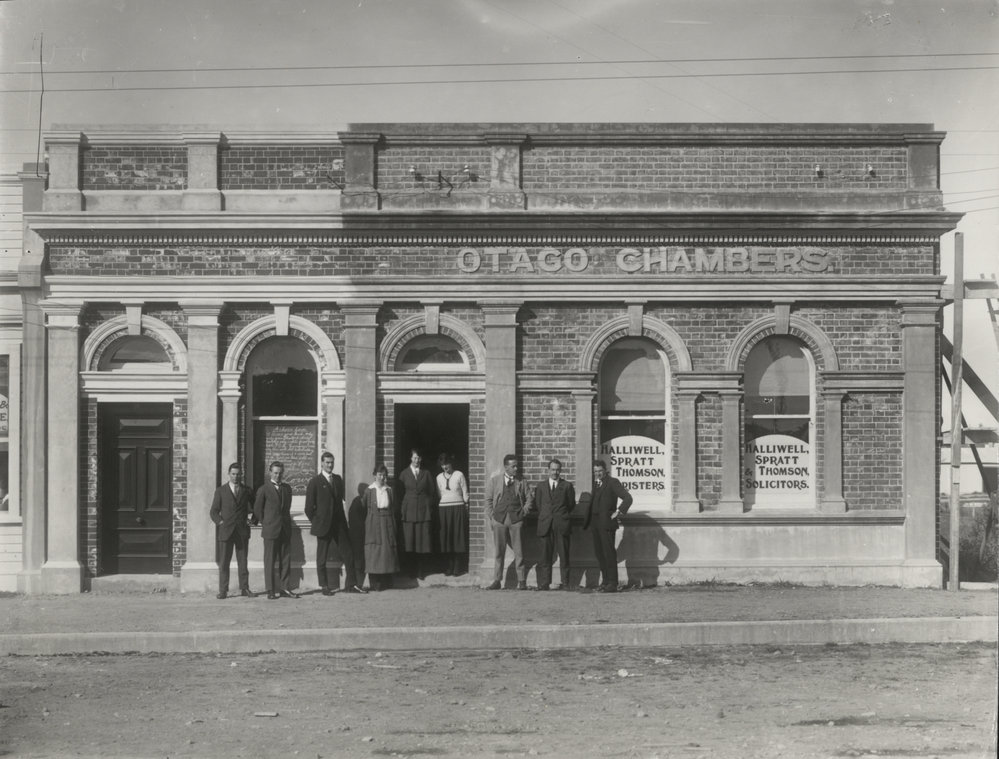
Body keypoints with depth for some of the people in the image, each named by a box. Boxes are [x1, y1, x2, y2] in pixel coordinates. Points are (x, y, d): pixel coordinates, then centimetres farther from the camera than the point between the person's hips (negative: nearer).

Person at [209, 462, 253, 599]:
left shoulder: (246, 491, 9)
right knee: (224, 562, -2)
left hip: (242, 531, 1)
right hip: (226, 531, -1)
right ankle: (223, 590, 0)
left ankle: (244, 589, 8)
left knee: (242, 561, 4)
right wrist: (220, 523, -6)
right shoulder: (220, 491, 5)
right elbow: (213, 511, 6)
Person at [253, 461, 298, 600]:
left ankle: (284, 588, 10)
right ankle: (272, 590, 2)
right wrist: (265, 523, 5)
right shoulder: (264, 489, -4)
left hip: (285, 529, 5)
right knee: (270, 561, -1)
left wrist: (286, 520, 14)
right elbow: (257, 509, 2)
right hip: (270, 530, -5)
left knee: (285, 560, 5)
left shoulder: (287, 488, 12)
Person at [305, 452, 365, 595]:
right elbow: (309, 507, -3)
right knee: (321, 558, 3)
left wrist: (342, 518, 12)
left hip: (339, 524, 5)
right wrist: (316, 522, 0)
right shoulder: (314, 482, -5)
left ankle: (351, 585, 11)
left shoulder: (338, 479, 10)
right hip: (323, 525, -5)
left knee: (348, 554, 4)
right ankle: (324, 586, 12)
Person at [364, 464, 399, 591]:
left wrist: (394, 526, 2)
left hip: (387, 522, 3)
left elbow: (393, 508, 9)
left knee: (387, 549, 1)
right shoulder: (370, 490, 1)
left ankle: (386, 582, 7)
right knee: (374, 551, -4)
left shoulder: (389, 490, 8)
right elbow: (364, 508, 2)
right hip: (373, 522, -3)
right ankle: (375, 583, -2)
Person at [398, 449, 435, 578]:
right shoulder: (404, 473, 7)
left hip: (423, 510, 1)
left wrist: (429, 507, 4)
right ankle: (410, 571, 3)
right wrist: (402, 509, -1)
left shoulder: (426, 474, 10)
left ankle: (419, 571, 6)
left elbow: (432, 493, 12)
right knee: (409, 542, -3)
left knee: (422, 541, -1)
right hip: (409, 511, -1)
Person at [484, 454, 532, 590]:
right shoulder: (494, 480, 6)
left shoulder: (521, 481, 6)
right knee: (499, 552, 4)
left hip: (516, 519, 0)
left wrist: (524, 511, 1)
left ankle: (521, 581, 3)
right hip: (499, 519, 1)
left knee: (519, 551, -1)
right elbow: (488, 500, 9)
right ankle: (497, 581, 9)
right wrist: (491, 516, 1)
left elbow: (528, 498, 13)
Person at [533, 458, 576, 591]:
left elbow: (571, 504, 11)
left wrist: (564, 516, 11)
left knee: (564, 555, 0)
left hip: (562, 525, -1)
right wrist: (544, 516, 12)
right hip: (545, 524, 1)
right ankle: (544, 583, 1)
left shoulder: (567, 486, 8)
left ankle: (565, 583, 4)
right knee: (545, 555, -1)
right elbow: (537, 504, 16)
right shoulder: (541, 485, 14)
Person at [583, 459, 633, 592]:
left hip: (606, 522, -8)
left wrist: (618, 512, -18)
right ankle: (606, 580, 18)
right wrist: (587, 520, 19)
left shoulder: (612, 482, -6)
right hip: (595, 522, 8)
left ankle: (612, 584, -5)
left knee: (609, 552, -7)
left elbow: (627, 498, -15)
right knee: (598, 551, 10)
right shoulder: (596, 483, 17)